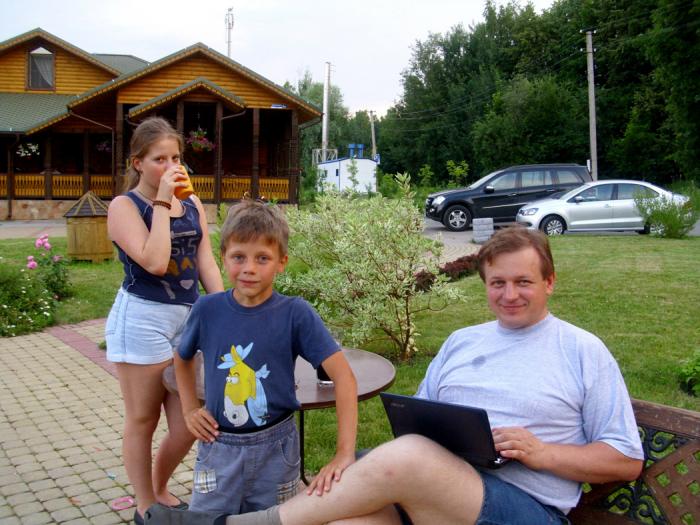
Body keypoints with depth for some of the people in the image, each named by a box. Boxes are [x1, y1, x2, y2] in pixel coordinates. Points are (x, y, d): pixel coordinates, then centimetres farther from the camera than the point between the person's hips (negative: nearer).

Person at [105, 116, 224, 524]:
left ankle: (160, 489, 35)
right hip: (142, 319, -5)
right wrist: (162, 203, -14)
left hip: (190, 317, 5)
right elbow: (154, 262, -19)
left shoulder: (193, 205, 10)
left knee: (189, 424, 7)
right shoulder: (124, 206, -6)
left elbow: (207, 264, 9)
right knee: (143, 420, 8)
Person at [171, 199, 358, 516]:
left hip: (275, 450, -1)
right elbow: (182, 359, 15)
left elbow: (343, 376, -20)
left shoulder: (295, 313, -15)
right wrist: (190, 409, 3)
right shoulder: (207, 310, -7)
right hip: (218, 448, 2)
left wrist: (345, 453, -28)